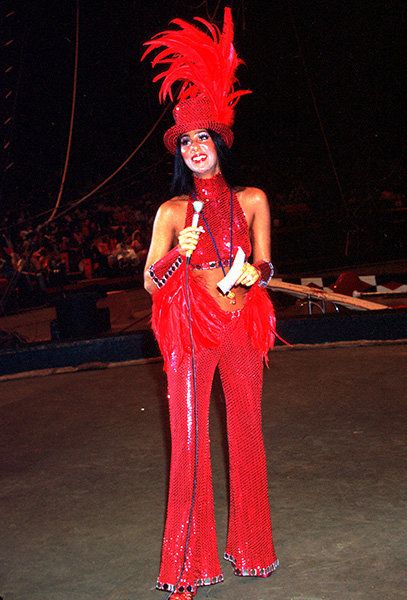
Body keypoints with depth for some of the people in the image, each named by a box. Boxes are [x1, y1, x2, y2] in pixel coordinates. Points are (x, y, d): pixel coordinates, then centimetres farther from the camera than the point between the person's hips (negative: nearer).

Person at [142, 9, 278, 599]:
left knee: (246, 433, 8)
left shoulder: (251, 200, 7)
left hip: (242, 324, 2)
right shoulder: (171, 212, 4)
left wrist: (253, 272, -15)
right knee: (189, 439, -3)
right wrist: (180, 254, -18)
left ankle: (250, 547, 26)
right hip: (190, 329, -1)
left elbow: (265, 264, 8)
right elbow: (151, 281, 1)